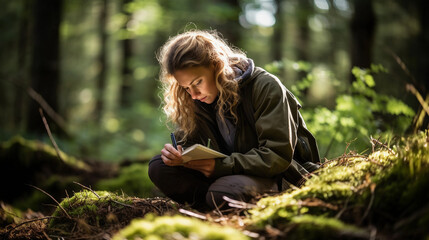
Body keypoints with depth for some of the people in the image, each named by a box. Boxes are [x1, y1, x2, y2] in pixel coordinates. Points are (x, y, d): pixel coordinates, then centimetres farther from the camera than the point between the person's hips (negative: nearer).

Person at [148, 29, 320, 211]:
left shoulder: (265, 87, -16)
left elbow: (278, 155, -21)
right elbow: (187, 140, 11)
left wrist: (223, 166, -30)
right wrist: (176, 152, -16)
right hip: (229, 174, 6)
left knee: (222, 194, -38)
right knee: (159, 167, -12)